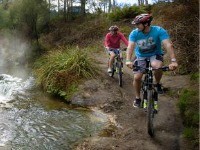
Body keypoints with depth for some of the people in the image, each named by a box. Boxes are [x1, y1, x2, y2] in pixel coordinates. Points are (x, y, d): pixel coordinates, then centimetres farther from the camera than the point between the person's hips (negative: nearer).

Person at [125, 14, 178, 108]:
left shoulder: (159, 31, -24)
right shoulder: (134, 33, -18)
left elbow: (168, 45, -32)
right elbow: (130, 46, -28)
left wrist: (173, 60, -44)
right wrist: (128, 60, -46)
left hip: (155, 54, -2)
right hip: (140, 56, 2)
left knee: (157, 66, -35)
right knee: (137, 77, -9)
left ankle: (158, 84, -5)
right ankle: (137, 98, 16)